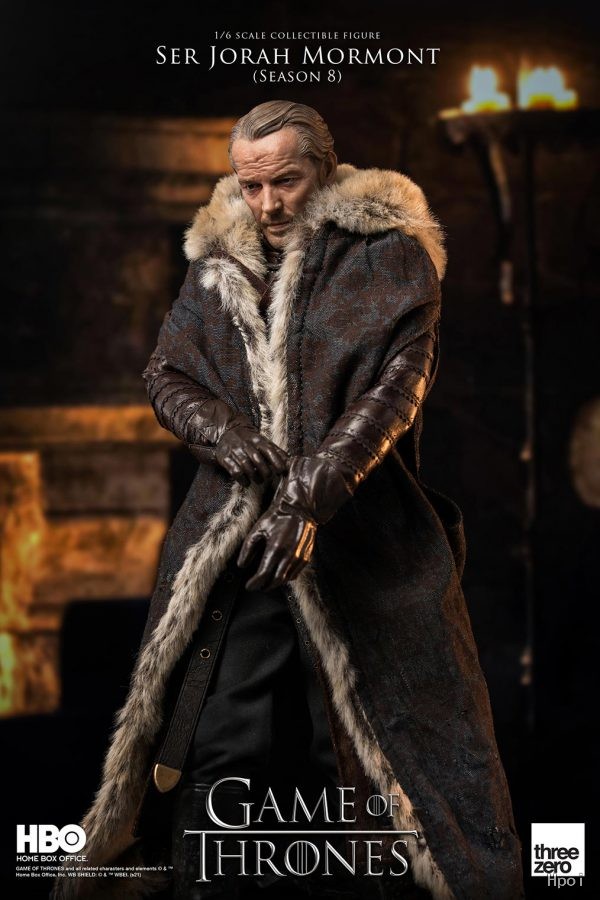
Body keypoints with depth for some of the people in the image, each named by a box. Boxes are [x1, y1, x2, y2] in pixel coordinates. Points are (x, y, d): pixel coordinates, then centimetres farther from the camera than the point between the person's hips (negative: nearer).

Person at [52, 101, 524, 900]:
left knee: (406, 742, 1)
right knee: (216, 750, 3)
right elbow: (165, 375, 14)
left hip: (362, 542, -3)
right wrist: (225, 434, -9)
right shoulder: (218, 263, 12)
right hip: (233, 547, 3)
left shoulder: (388, 256, -1)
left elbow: (398, 383, -11)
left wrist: (313, 495, -22)